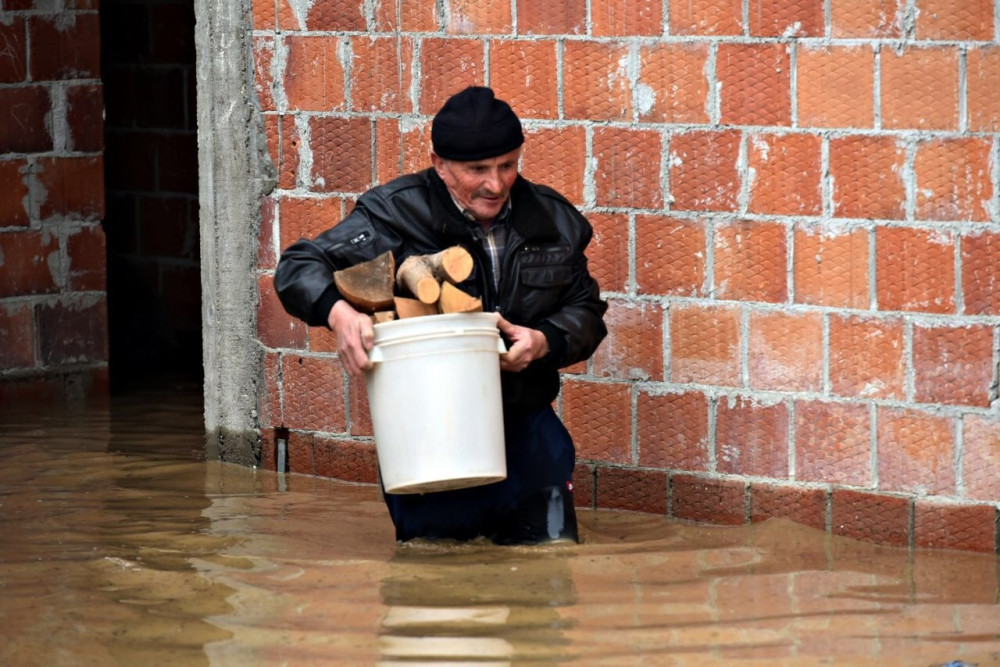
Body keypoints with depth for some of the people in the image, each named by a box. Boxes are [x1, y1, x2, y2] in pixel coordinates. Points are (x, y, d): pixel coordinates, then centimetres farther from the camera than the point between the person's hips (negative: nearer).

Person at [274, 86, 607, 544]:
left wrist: (545, 341, -11)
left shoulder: (551, 220, 5)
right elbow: (299, 267, -10)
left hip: (525, 423, 3)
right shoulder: (395, 215, -9)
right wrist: (338, 312, -33)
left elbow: (586, 309, 13)